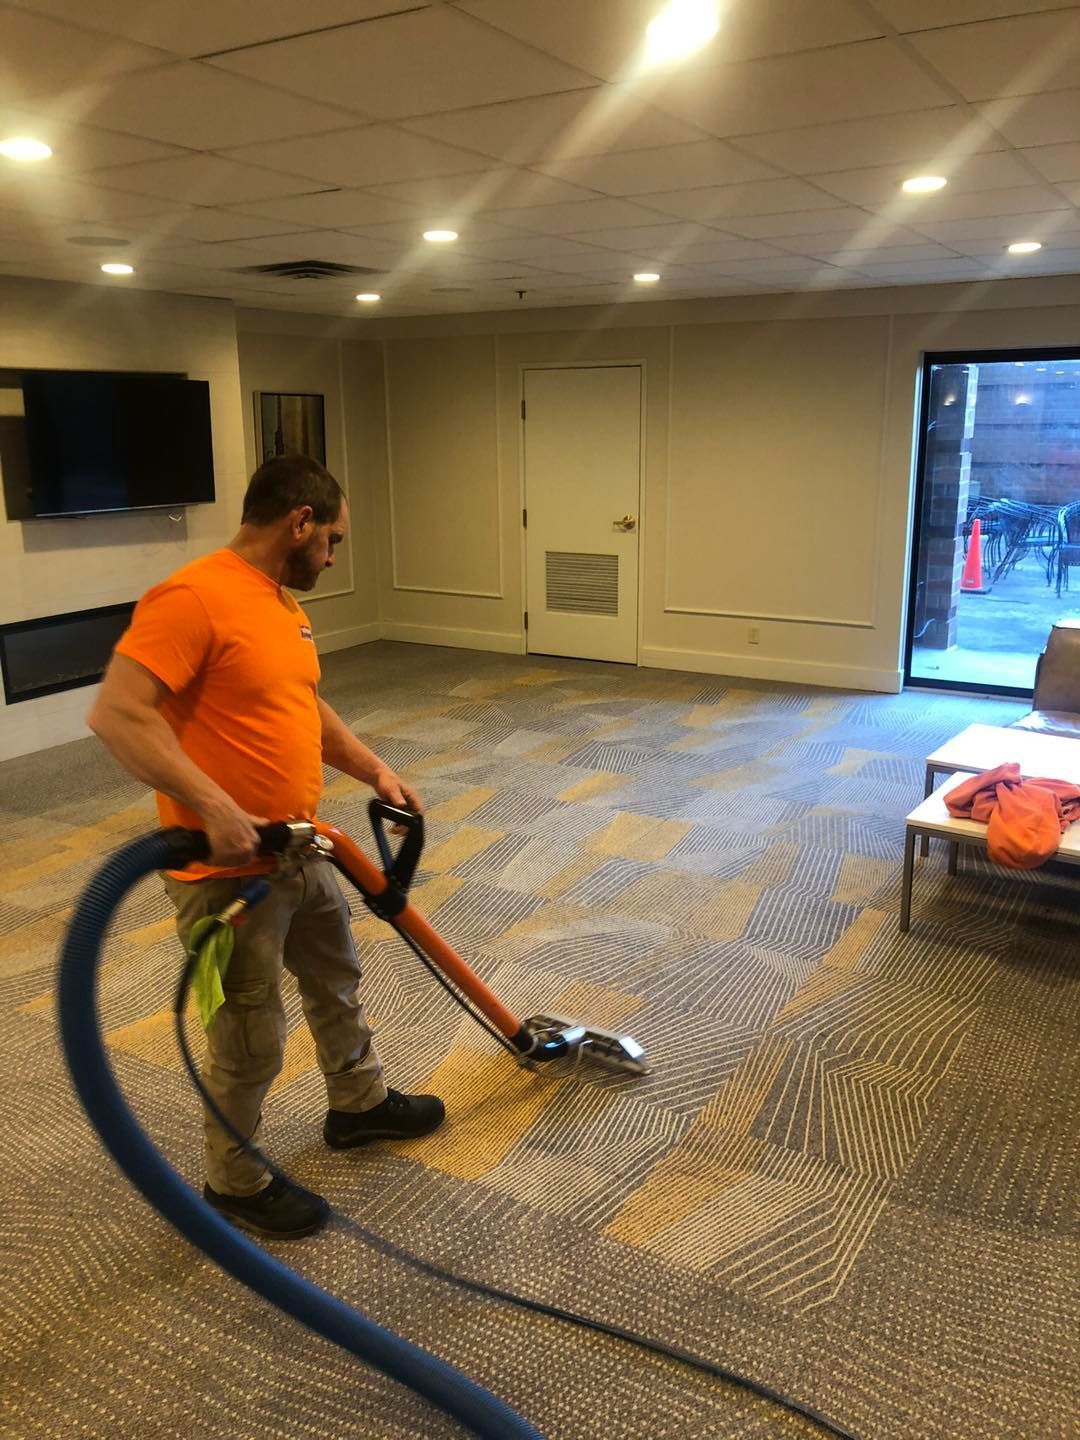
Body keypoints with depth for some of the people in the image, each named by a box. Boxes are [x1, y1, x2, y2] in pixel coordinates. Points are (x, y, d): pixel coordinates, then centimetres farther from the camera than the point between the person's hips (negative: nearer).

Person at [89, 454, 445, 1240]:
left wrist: (375, 769, 12)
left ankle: (359, 1104, 49)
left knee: (338, 982, 26)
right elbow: (117, 715, -29)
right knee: (250, 1042, 7)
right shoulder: (192, 598, -23)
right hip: (228, 872, -10)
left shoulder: (282, 602, 8)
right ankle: (236, 1181, 30)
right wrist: (215, 808, -32)